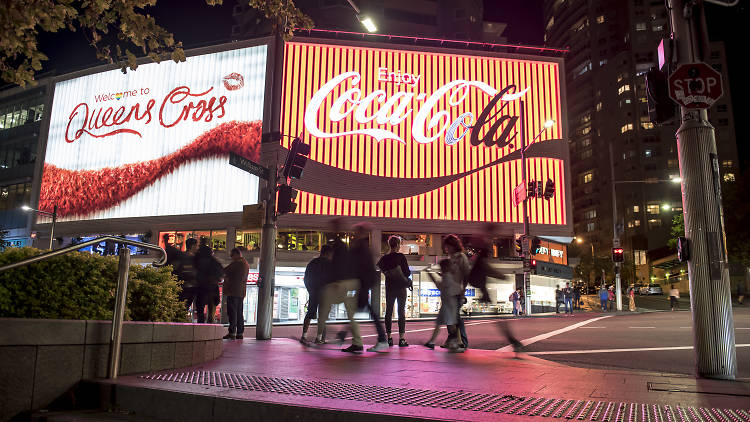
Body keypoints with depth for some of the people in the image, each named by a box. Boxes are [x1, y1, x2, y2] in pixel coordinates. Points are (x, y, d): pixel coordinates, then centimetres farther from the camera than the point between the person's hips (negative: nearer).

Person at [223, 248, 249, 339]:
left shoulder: (236, 263, -12)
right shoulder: (246, 264, 17)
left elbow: (224, 271, -8)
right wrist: (227, 277, 19)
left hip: (233, 291, -9)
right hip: (241, 292, 9)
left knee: (232, 312, -7)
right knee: (239, 313, 10)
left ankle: (232, 333, -8)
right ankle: (240, 333, 11)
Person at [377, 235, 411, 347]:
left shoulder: (384, 258, -1)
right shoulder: (401, 256, -10)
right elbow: (407, 272, -9)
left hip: (389, 287, 3)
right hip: (401, 287, -3)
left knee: (389, 312, 10)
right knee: (401, 312, 2)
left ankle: (389, 338, 11)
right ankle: (401, 338, -1)